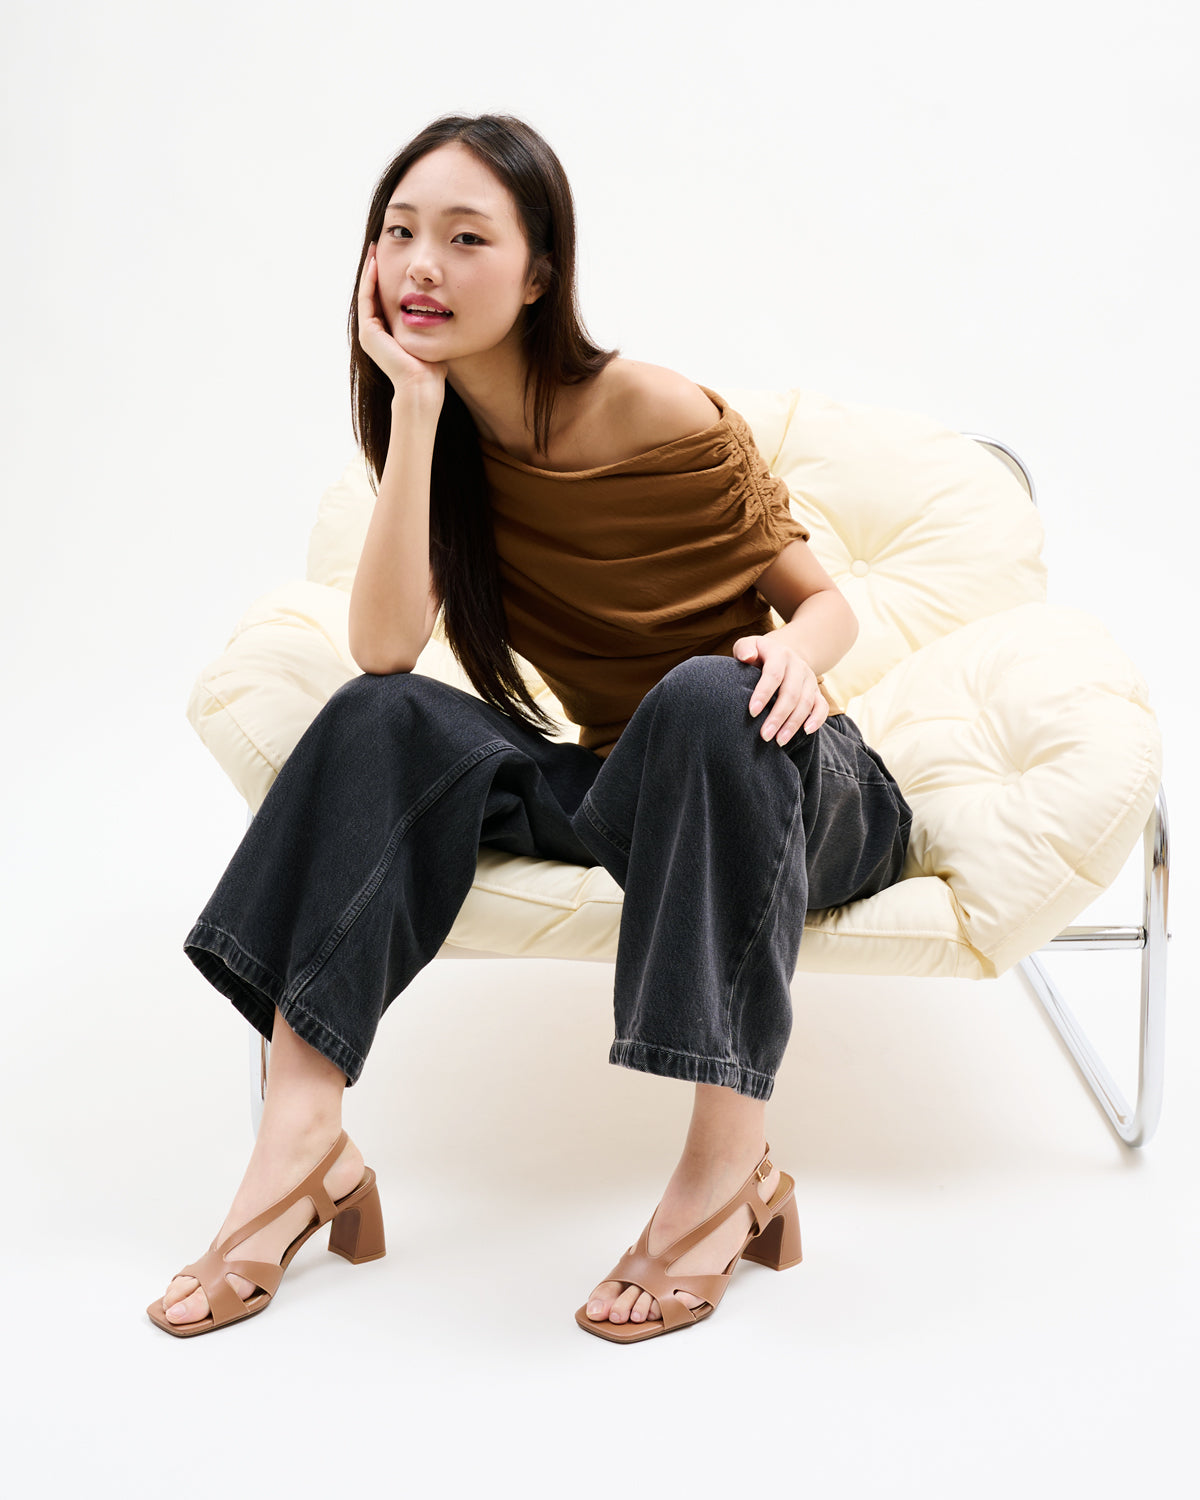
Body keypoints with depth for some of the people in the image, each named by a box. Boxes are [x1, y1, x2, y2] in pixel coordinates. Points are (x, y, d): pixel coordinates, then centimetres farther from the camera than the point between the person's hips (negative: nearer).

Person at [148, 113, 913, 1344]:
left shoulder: (654, 414, -16)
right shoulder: (453, 443, -1)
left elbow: (828, 601, -7)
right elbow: (383, 651, -17)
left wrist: (796, 652, -31)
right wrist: (415, 410, -21)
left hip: (783, 790, -4)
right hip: (626, 795, 5)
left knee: (705, 698, -37)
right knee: (385, 723, -19)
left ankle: (729, 1166, -33)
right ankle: (298, 1145, -26)